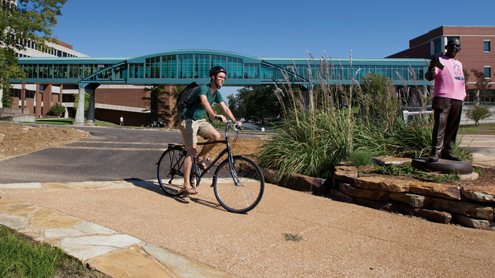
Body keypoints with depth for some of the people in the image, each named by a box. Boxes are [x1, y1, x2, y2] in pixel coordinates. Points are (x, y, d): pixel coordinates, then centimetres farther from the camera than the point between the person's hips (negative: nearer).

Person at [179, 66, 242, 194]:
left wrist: (235, 121, -8)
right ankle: (186, 186, -11)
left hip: (200, 121, 7)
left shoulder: (216, 93, 6)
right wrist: (215, 115, -56)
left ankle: (200, 158, 5)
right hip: (188, 121, -7)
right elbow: (204, 102, -40)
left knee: (217, 136, -18)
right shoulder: (204, 88, -20)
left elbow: (225, 108, 5)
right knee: (192, 151, -15)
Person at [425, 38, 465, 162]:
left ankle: (447, 151, 10)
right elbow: (429, 77, -10)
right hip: (442, 98, -7)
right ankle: (435, 152, -16)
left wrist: (463, 95, 19)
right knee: (440, 125, -14)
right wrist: (431, 67, -29)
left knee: (453, 127, 5)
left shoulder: (459, 64, 26)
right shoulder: (439, 60, 4)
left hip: (457, 99, 7)